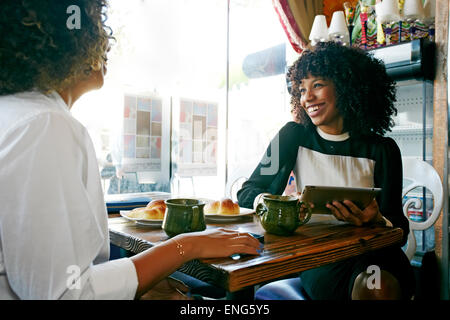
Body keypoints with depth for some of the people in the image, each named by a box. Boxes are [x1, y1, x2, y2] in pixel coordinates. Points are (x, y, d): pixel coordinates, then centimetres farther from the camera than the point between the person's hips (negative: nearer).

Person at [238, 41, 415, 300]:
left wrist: (376, 220, -23)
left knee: (380, 288, -31)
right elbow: (248, 192, -1)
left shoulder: (382, 150, 1)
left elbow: (400, 229, 1)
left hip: (371, 251, 1)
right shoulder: (294, 136, 2)